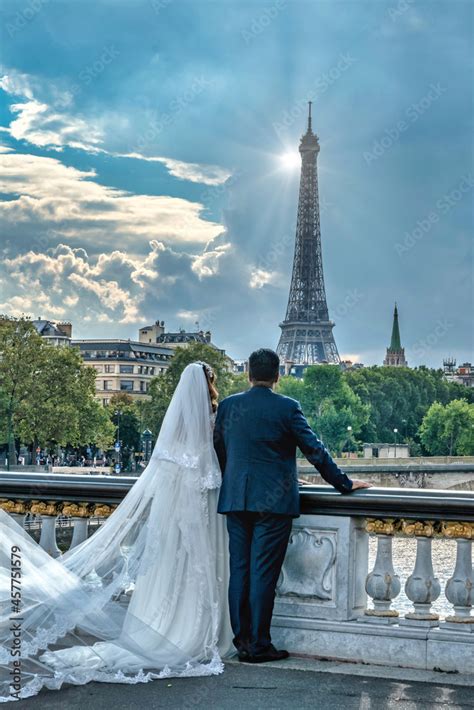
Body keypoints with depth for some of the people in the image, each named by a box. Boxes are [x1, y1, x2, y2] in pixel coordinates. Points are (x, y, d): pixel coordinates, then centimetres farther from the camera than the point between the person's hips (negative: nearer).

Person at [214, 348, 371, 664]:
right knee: (263, 573, 0)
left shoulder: (228, 405, 5)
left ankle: (242, 642, 14)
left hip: (235, 499, 4)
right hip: (273, 502, -4)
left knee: (239, 570, 9)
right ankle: (259, 645, 5)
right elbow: (315, 450, -5)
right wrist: (345, 484, 4)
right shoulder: (287, 407, -7)